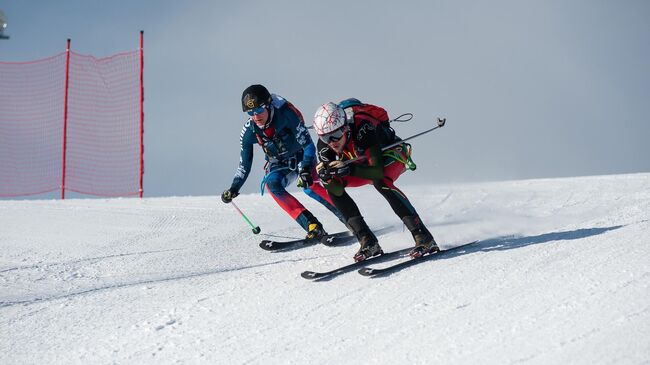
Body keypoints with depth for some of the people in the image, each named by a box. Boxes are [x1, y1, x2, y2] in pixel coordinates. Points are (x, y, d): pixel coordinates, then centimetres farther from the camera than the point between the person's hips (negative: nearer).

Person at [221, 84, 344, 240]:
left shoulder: (286, 114, -29)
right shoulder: (249, 131, -16)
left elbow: (308, 144, -27)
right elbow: (244, 163, -2)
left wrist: (306, 169, -40)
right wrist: (233, 189, -9)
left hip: (301, 156, -4)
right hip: (279, 164, 4)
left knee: (309, 186, -32)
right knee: (272, 184, -28)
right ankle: (313, 226, -30)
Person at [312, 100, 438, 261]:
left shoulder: (363, 129, -39)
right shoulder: (324, 144, -22)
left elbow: (378, 171, -41)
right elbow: (337, 191, -20)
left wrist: (349, 169, -54)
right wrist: (325, 174, -41)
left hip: (391, 154, -6)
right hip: (364, 162, 6)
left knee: (380, 182, -35)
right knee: (333, 185, -16)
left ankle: (423, 237, -31)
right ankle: (368, 243, -12)